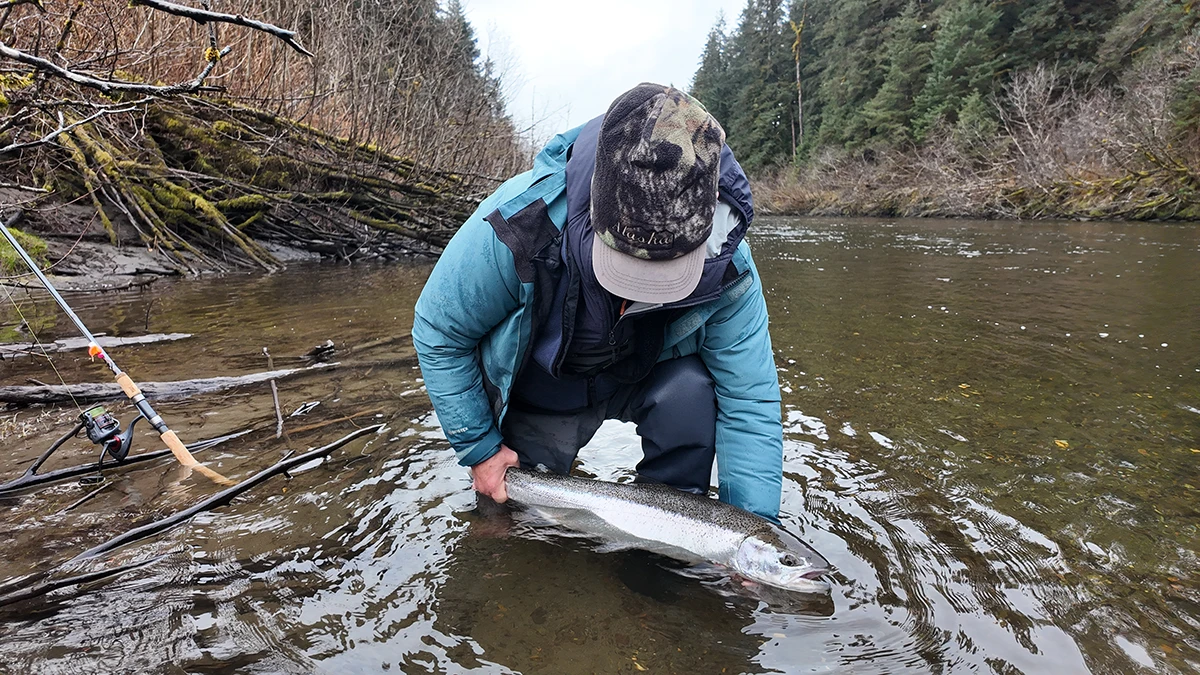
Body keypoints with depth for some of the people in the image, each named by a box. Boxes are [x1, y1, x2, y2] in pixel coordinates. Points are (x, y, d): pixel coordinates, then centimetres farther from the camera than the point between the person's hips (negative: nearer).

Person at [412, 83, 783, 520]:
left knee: (690, 391, -29)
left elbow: (750, 403, -21)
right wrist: (478, 447, -14)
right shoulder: (514, 227, -37)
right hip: (537, 396, 0)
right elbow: (438, 335, -19)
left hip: (646, 380, 1)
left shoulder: (726, 269, -30)